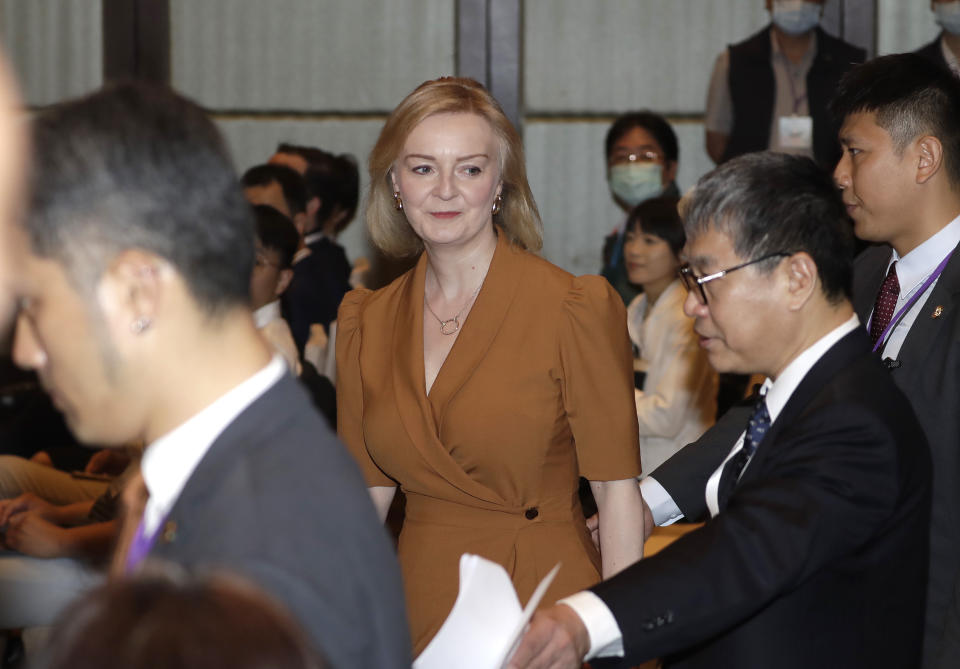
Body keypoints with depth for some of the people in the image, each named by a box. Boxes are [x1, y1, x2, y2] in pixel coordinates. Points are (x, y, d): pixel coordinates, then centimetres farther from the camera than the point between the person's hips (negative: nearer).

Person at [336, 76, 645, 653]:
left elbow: (617, 492, -10)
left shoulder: (577, 309, -10)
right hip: (419, 614, 4)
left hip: (544, 608, -4)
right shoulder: (366, 323, 5)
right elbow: (366, 493, 9)